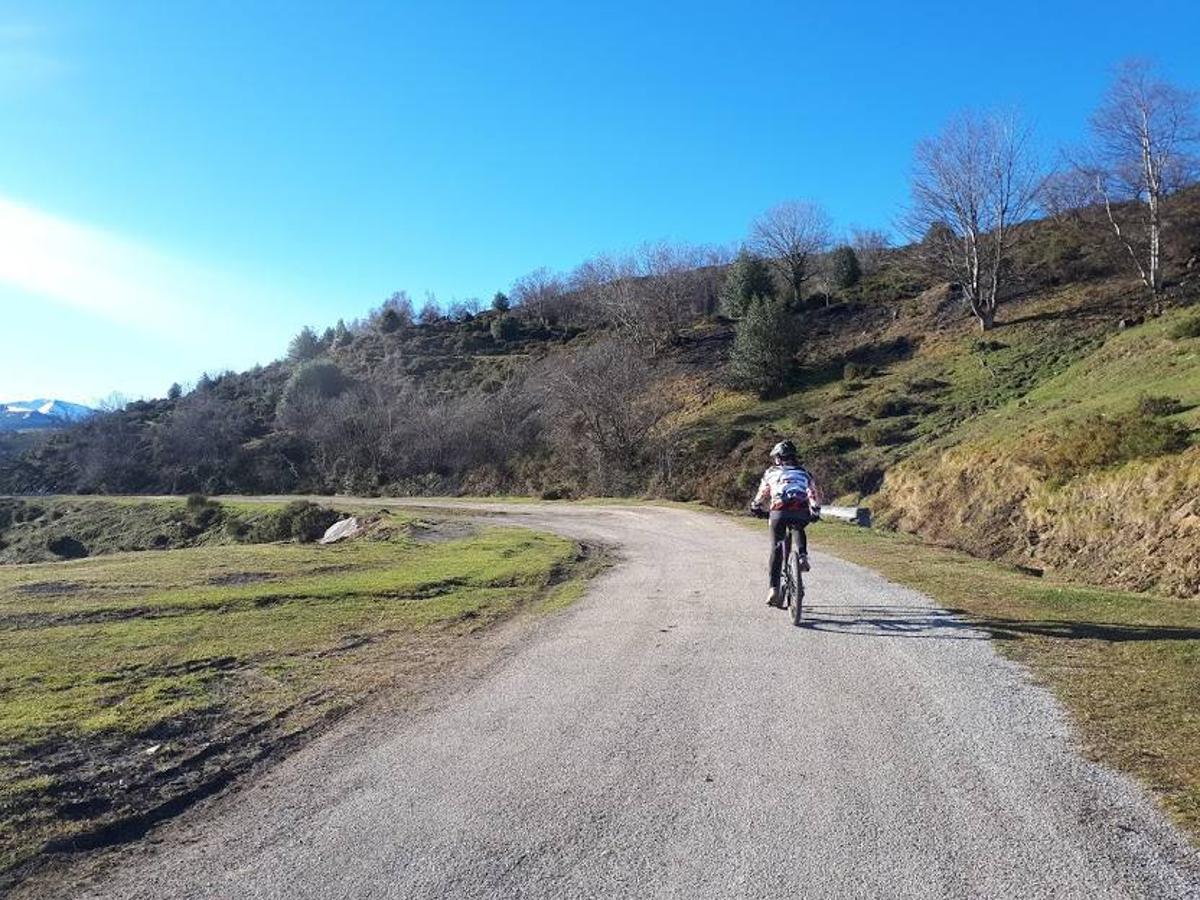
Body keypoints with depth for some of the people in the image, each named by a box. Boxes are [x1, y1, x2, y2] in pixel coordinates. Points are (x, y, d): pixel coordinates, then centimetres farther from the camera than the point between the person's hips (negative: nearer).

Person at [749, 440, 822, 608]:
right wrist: (815, 512, 37)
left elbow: (761, 495, 30)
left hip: (779, 512, -2)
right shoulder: (804, 473, 27)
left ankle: (774, 589, -5)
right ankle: (803, 556, 11)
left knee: (776, 549, 6)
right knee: (799, 530, 36)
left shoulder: (771, 472, 23)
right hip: (801, 513, 2)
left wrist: (756, 509, 46)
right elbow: (814, 495, 24)